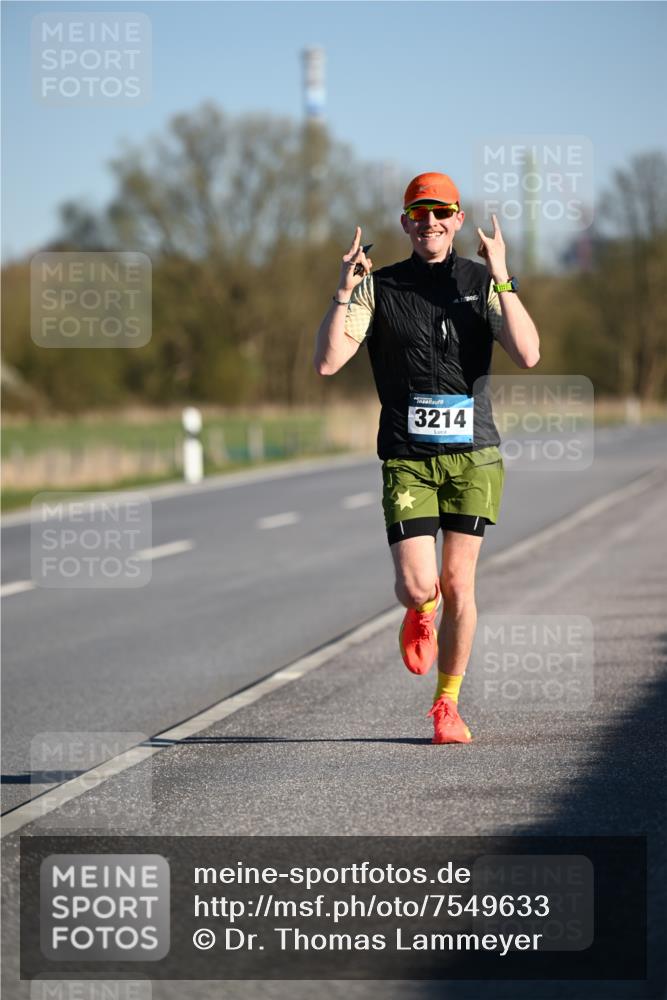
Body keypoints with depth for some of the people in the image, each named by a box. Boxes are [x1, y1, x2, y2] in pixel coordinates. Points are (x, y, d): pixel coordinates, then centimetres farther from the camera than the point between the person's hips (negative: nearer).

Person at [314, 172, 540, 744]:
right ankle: (421, 617, 28)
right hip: (407, 457, -1)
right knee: (418, 586, -11)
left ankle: (447, 703, 17)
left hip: (473, 456, 1)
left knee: (458, 584, 1)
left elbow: (527, 355, -12)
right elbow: (327, 362, -6)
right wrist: (344, 292, -16)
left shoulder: (485, 283, 4)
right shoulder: (379, 287, 3)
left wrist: (502, 278, -18)